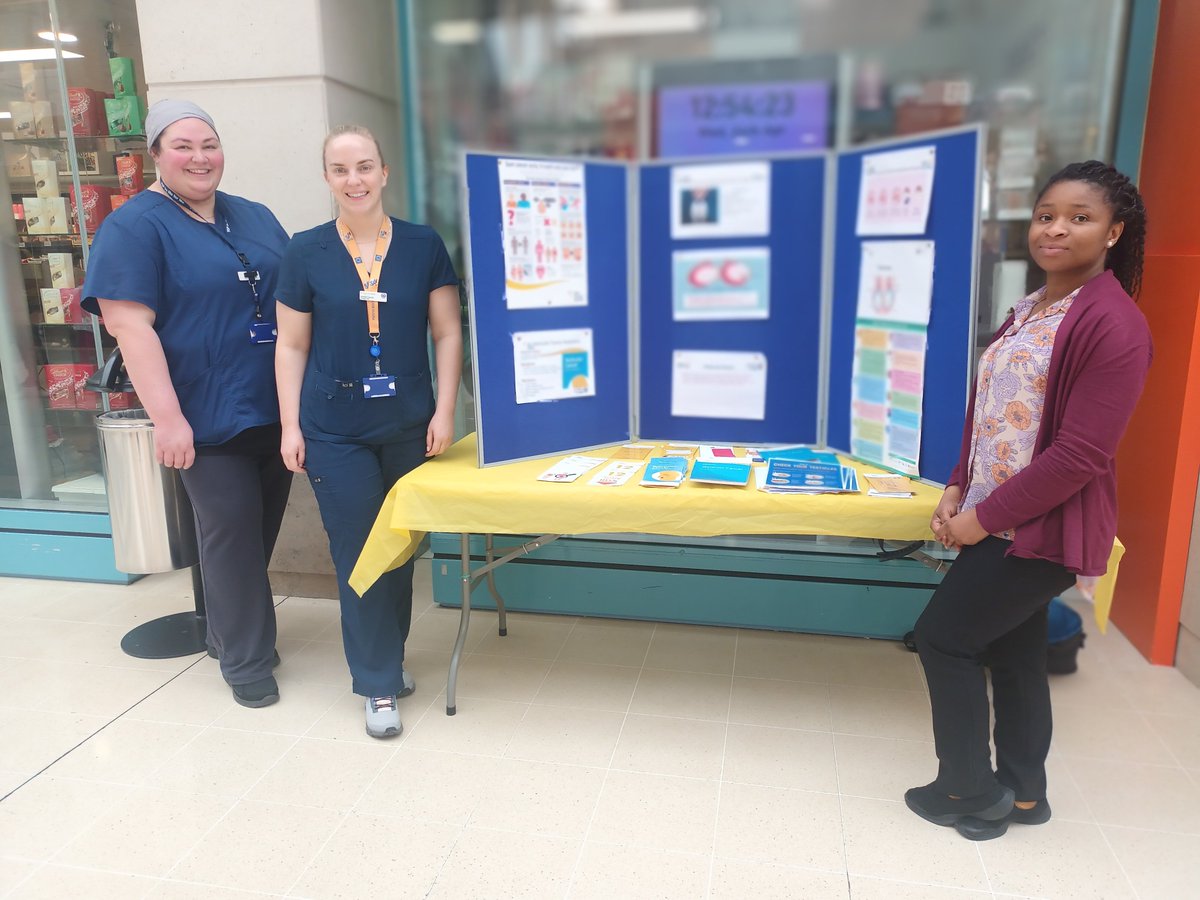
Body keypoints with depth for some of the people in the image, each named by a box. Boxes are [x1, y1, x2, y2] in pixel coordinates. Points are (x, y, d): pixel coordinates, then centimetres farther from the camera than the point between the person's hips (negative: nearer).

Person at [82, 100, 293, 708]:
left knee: (263, 529, 14)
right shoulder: (134, 227, -5)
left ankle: (230, 631, 35)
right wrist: (167, 417, -20)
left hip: (276, 412, 6)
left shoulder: (255, 217, 14)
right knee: (231, 534, 0)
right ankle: (246, 660, 17)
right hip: (210, 419, -6)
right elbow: (129, 324, -13)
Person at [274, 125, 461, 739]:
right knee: (358, 556, 3)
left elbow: (448, 333, 3)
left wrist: (444, 411, -4)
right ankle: (379, 684, 18)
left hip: (409, 428, 1)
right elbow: (292, 346, 4)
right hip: (335, 432, -1)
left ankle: (388, 658, 33)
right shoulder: (306, 252, 1)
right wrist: (291, 426, 0)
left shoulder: (423, 246, 1)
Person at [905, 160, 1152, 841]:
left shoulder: (1113, 324, -17)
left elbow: (1080, 455, -21)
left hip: (1043, 528, -8)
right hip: (1002, 520, 8)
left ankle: (973, 793, 18)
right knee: (1013, 650, 17)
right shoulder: (1029, 310, 10)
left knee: (944, 637, -1)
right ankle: (1022, 792, 34)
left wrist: (985, 516, -17)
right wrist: (959, 488, 1)